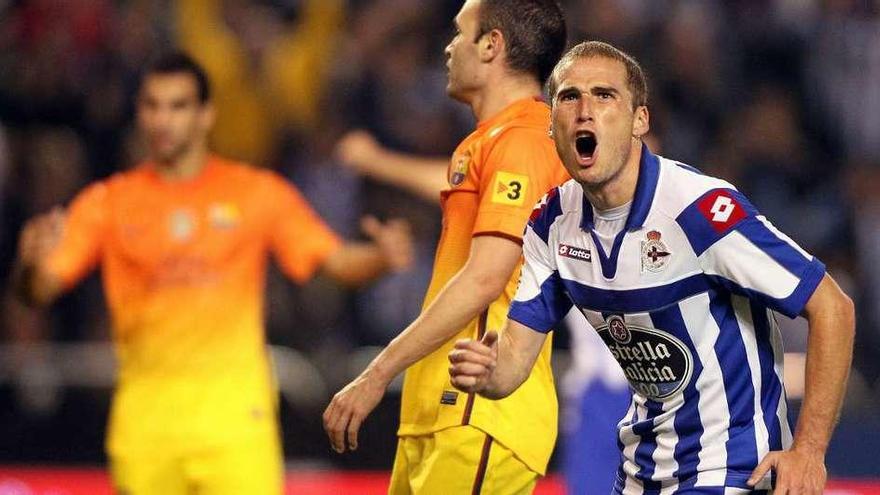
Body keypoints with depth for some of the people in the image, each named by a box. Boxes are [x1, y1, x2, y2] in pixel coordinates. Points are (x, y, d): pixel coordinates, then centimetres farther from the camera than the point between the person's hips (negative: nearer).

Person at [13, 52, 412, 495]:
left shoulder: (257, 193, 5)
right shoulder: (108, 202, 7)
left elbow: (337, 262, 2)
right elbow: (39, 290, 0)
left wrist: (382, 257, -21)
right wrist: (33, 263, -24)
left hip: (234, 416, -2)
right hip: (145, 418, 2)